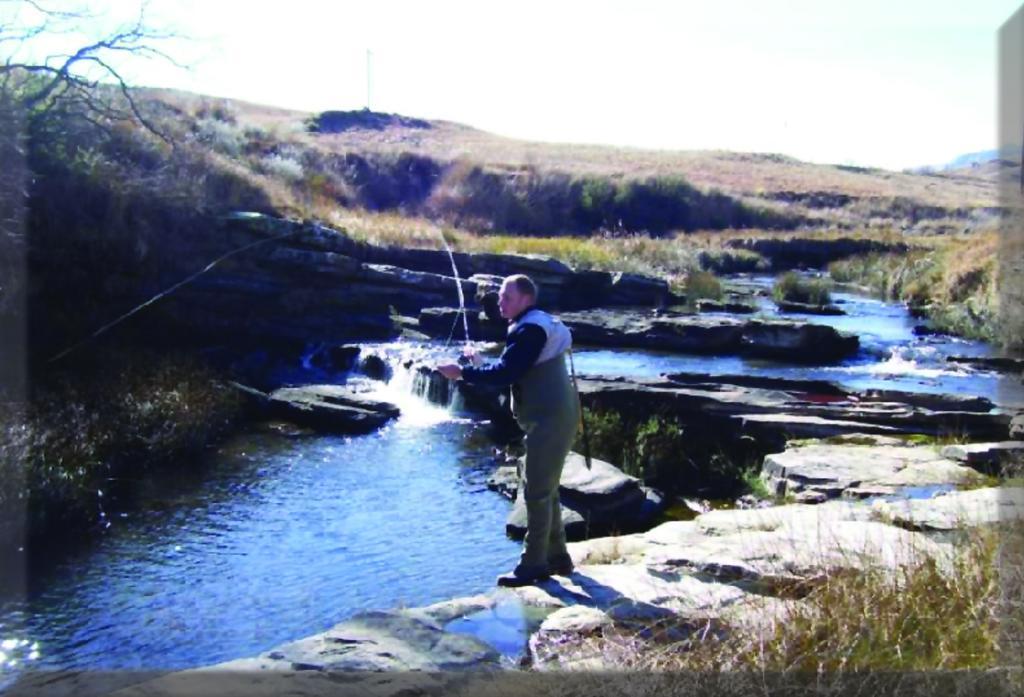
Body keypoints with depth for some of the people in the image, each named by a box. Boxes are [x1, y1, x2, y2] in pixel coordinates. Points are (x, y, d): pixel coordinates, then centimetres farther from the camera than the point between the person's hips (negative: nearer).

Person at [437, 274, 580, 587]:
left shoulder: (530, 329, -16)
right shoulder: (535, 324, 17)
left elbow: (506, 372, -22)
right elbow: (514, 369, 19)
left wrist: (463, 372, -17)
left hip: (551, 418, -11)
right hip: (552, 415, 11)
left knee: (536, 491, -6)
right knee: (545, 489, 16)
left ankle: (533, 564, 1)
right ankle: (556, 556, 25)